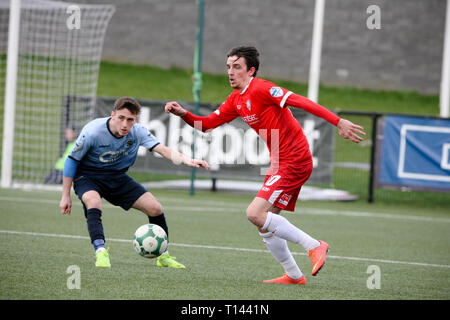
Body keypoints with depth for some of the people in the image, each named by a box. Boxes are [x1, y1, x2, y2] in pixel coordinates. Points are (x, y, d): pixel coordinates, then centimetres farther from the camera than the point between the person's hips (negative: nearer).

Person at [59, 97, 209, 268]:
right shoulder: (92, 132, -26)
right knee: (93, 202, -39)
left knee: (155, 208, -5)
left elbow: (162, 149, -27)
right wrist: (66, 196, -12)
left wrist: (186, 160, -47)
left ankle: (163, 256, 13)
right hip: (87, 175, -4)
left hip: (117, 177, 4)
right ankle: (100, 251, -43)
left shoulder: (137, 131, -17)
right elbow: (72, 160, -15)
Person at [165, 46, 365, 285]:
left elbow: (301, 102, -23)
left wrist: (338, 122, -32)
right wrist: (183, 114, -2)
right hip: (280, 164, 9)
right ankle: (293, 275, 19)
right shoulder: (236, 100, 14)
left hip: (294, 161, -9)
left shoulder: (261, 89, -15)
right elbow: (207, 124, 17)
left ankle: (313, 246, -10)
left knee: (256, 214, -17)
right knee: (265, 225, 10)